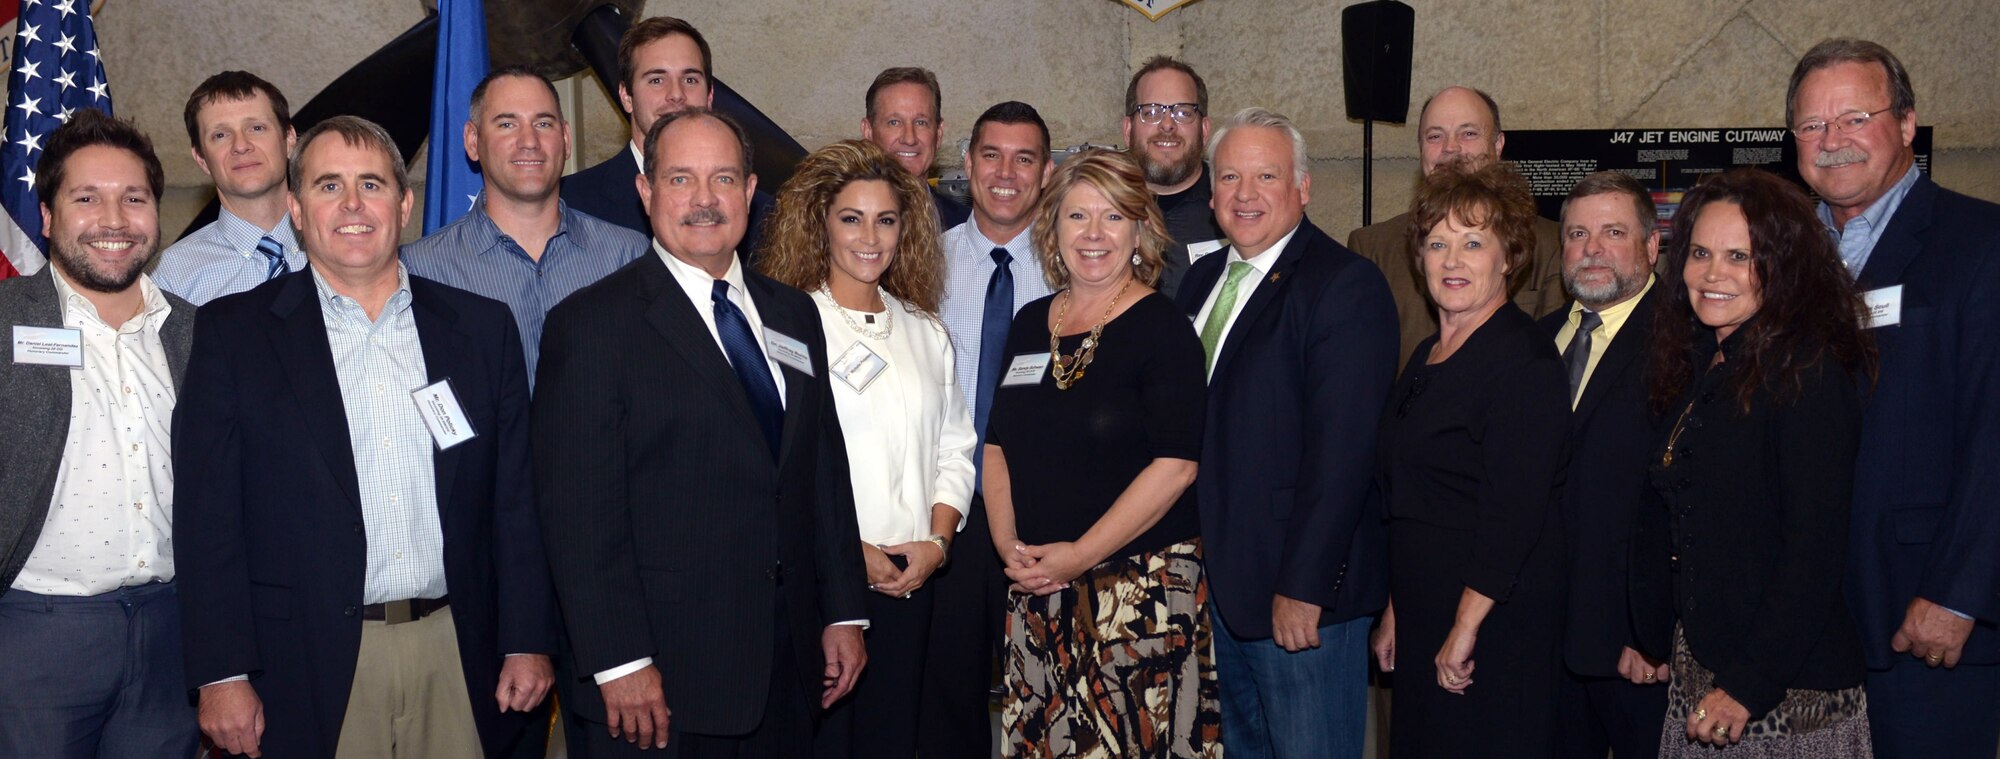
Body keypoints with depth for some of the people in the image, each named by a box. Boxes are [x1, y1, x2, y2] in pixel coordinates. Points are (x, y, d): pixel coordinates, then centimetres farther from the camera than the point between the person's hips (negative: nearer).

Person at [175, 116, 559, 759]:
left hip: (459, 660, 2)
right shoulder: (232, 331, 2)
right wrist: (223, 675, -8)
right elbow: (208, 516, -3)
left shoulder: (481, 327, 7)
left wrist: (527, 642, 2)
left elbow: (516, 500, 7)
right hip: (308, 669, -2)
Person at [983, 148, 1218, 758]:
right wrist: (1008, 543, -1)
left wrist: (1080, 555, -15)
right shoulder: (1030, 324, 11)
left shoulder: (1162, 329, -6)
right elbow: (998, 444, 14)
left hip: (1141, 587, -5)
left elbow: (1174, 466, -14)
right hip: (1035, 591, 5)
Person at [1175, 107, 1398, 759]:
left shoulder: (1346, 287, -13)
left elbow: (1342, 452, -19)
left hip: (1303, 591, -7)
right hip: (1216, 583, 7)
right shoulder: (1203, 279, 12)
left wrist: (1303, 588, -20)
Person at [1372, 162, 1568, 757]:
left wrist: (1465, 628, -19)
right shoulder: (1428, 356, 12)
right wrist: (1396, 611, 15)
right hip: (1424, 620, 8)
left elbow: (1515, 513, -19)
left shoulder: (1523, 360, -14)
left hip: (1496, 619, -8)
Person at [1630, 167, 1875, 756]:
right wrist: (1648, 636, 4)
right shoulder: (1695, 367, 9)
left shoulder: (1809, 372, -14)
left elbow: (1816, 548, -19)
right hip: (1696, 663, 7)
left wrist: (1750, 685, -19)